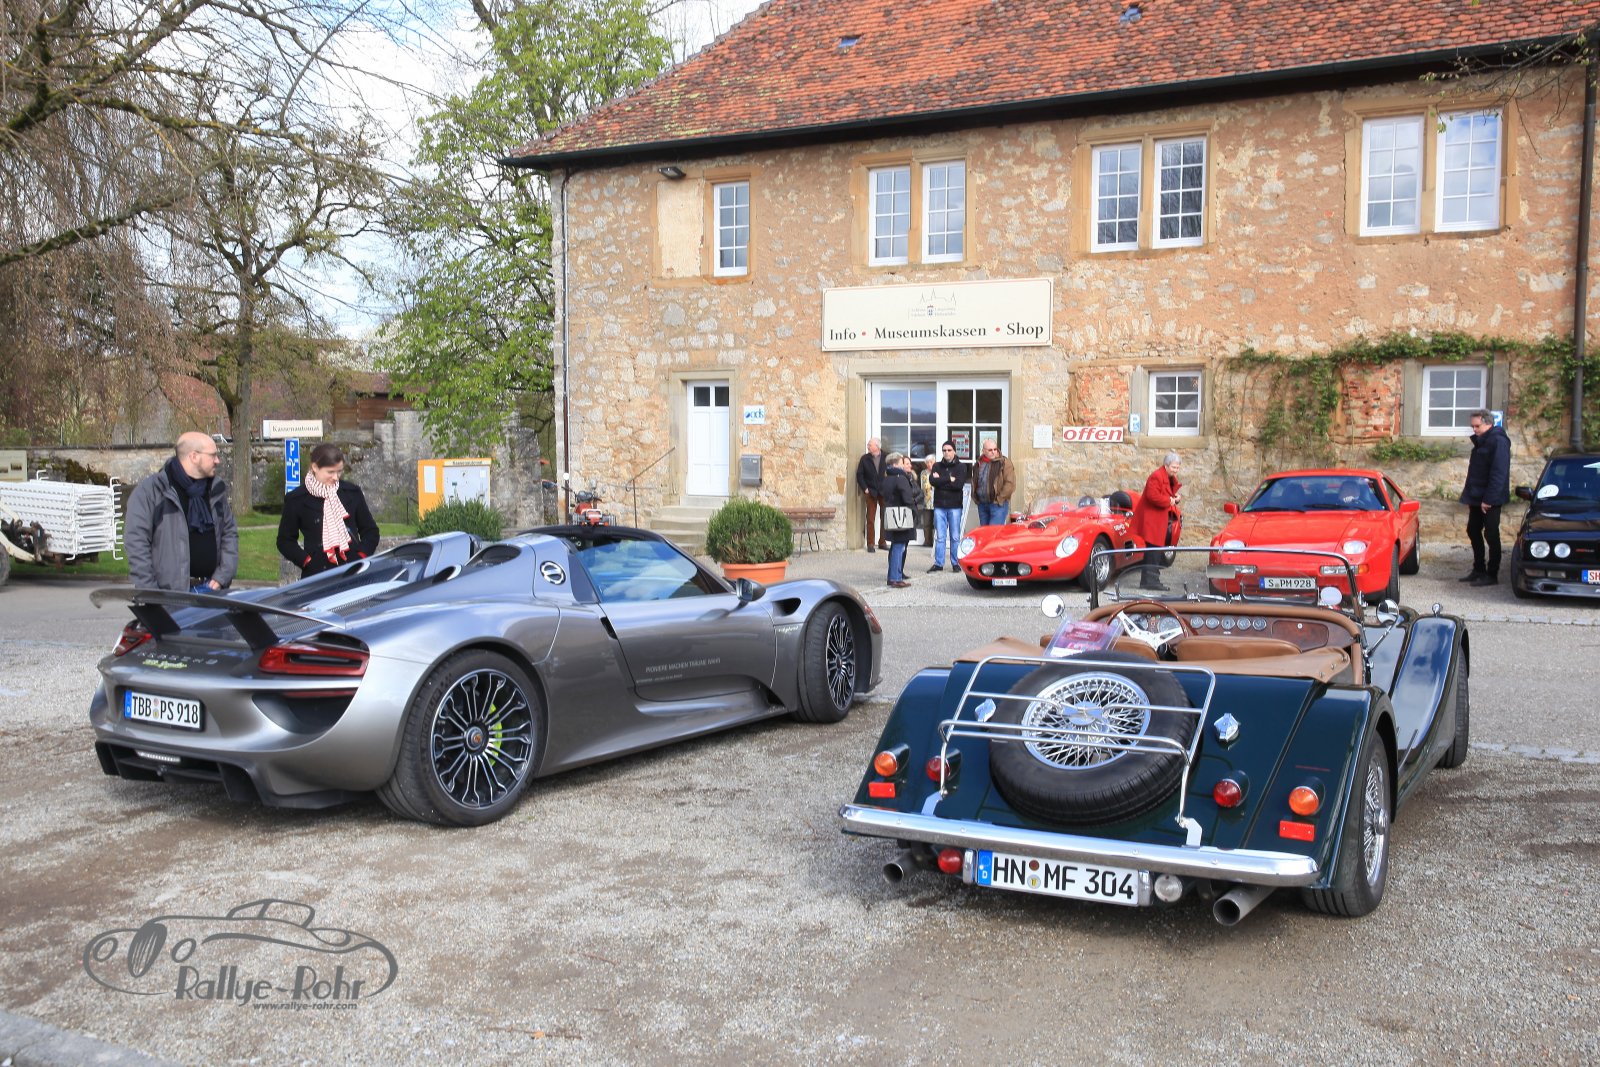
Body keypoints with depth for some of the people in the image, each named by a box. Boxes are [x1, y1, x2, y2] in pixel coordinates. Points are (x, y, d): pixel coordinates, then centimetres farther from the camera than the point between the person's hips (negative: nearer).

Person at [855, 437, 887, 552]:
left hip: (884, 492, 1)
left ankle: (882, 542, 15)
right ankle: (871, 544, 5)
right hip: (871, 492, -1)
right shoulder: (865, 459, 2)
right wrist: (865, 489, -4)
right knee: (870, 519, 0)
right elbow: (859, 475, 4)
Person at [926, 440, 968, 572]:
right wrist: (950, 479, -11)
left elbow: (959, 484, -13)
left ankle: (955, 563, 11)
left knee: (955, 536, 3)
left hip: (954, 505, -2)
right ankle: (938, 563, 7)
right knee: (939, 537, 3)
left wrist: (941, 480, -8)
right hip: (939, 505, 2)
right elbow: (932, 481, -8)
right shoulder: (937, 466, 10)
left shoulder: (961, 466, 2)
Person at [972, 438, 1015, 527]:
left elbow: (1010, 483, -13)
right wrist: (975, 497, 12)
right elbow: (974, 482, 25)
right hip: (982, 504, 6)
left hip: (998, 504, -6)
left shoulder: (1004, 462, -6)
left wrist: (1000, 499, -12)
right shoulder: (979, 463, 12)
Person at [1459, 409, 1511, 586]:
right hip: (1477, 498, 10)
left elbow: (1499, 473, -21)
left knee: (1491, 535, -3)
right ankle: (1478, 570, 25)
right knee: (1473, 532, 14)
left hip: (1489, 500, -10)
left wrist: (1488, 499, -23)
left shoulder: (1498, 442, -15)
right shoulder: (1480, 442, 15)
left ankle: (1492, 575, 3)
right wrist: (1469, 495, 15)